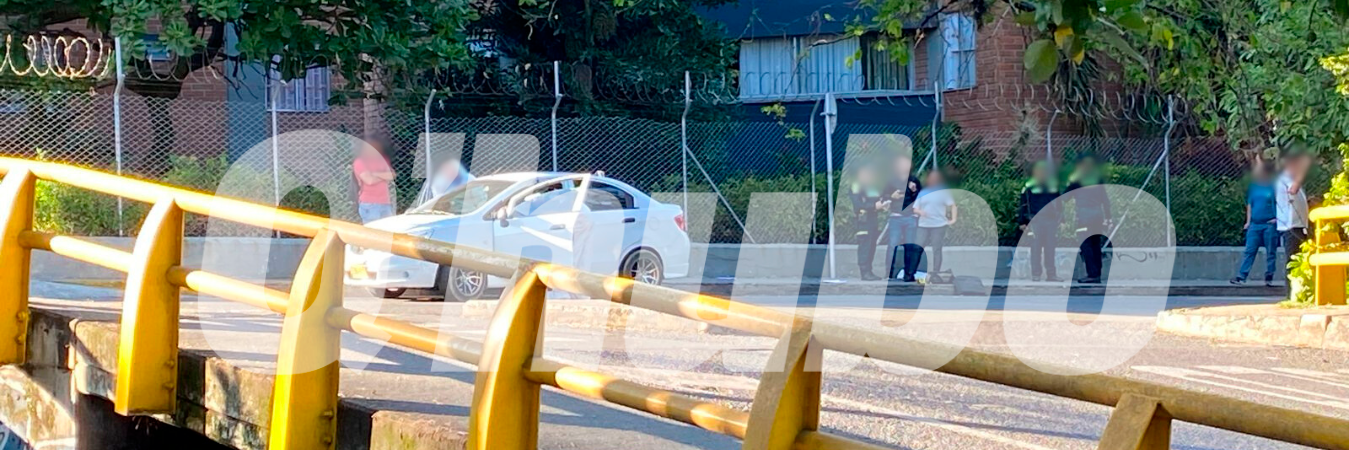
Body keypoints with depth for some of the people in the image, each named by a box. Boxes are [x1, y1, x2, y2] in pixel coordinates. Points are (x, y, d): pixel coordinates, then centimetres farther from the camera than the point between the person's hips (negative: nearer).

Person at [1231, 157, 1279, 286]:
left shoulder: (1273, 185, -4)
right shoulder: (1253, 186, 9)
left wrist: (1277, 218, -10)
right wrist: (1248, 221, 11)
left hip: (1270, 224, -3)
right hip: (1255, 224, 4)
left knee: (1270, 252, 3)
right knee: (1249, 251, -1)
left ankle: (1269, 277, 11)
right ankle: (1241, 276, -5)